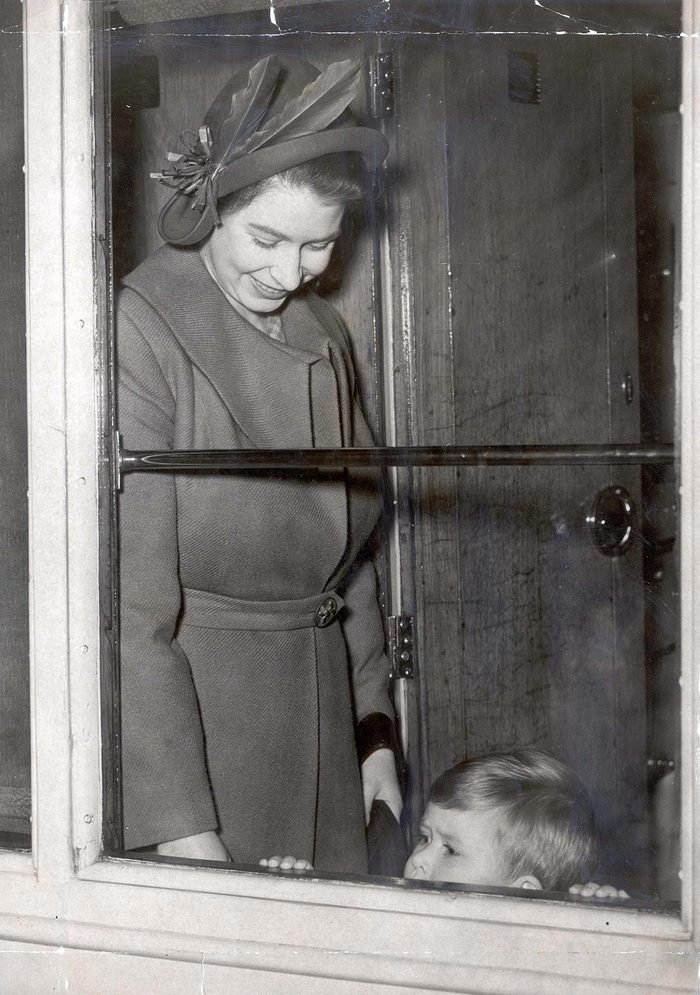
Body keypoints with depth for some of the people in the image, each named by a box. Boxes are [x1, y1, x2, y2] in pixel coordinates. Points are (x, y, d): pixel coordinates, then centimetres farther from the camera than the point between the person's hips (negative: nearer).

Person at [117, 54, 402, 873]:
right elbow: (130, 609, -20)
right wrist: (179, 827, -22)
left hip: (319, 720, 6)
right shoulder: (141, 336, -16)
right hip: (185, 711, -6)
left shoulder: (324, 335, 5)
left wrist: (374, 730, 12)